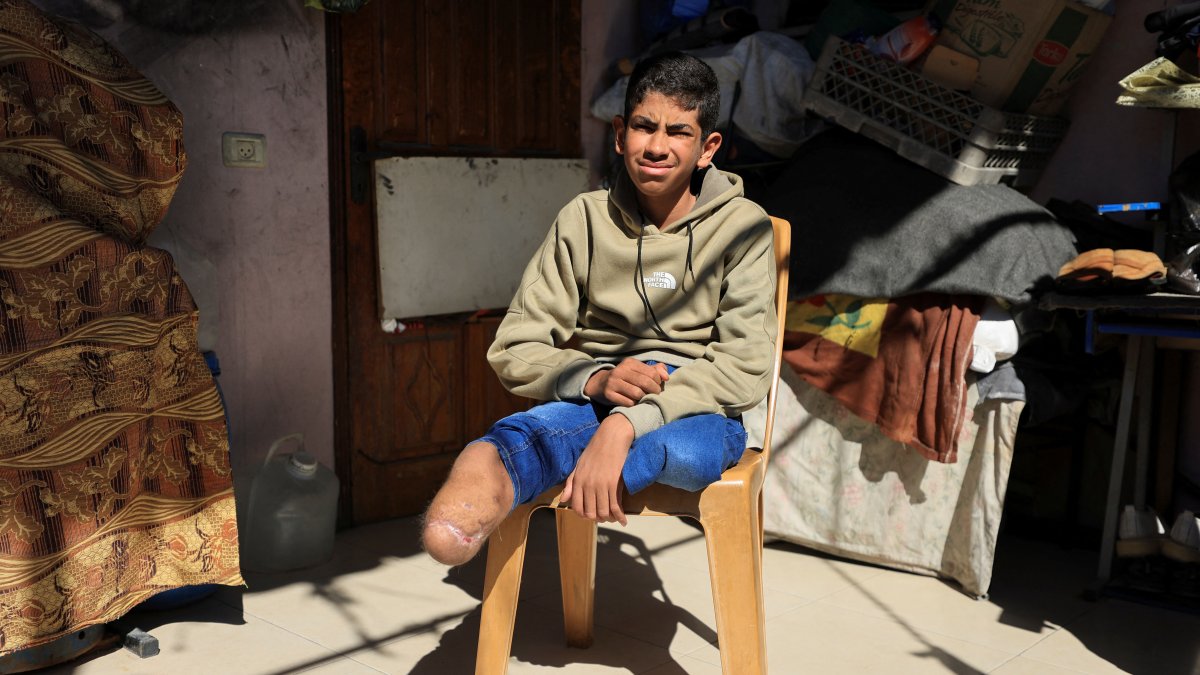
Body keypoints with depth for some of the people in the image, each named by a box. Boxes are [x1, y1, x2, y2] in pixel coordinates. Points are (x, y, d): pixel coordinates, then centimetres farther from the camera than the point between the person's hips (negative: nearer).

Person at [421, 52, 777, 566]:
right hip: (593, 402, 2)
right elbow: (514, 350, 4)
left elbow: (745, 365, -11)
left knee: (693, 448, -39)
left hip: (699, 409, -1)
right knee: (537, 428, -35)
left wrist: (626, 424, -26)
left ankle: (495, 480, -48)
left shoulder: (742, 227, 2)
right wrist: (596, 380, -18)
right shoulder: (584, 220, 8)